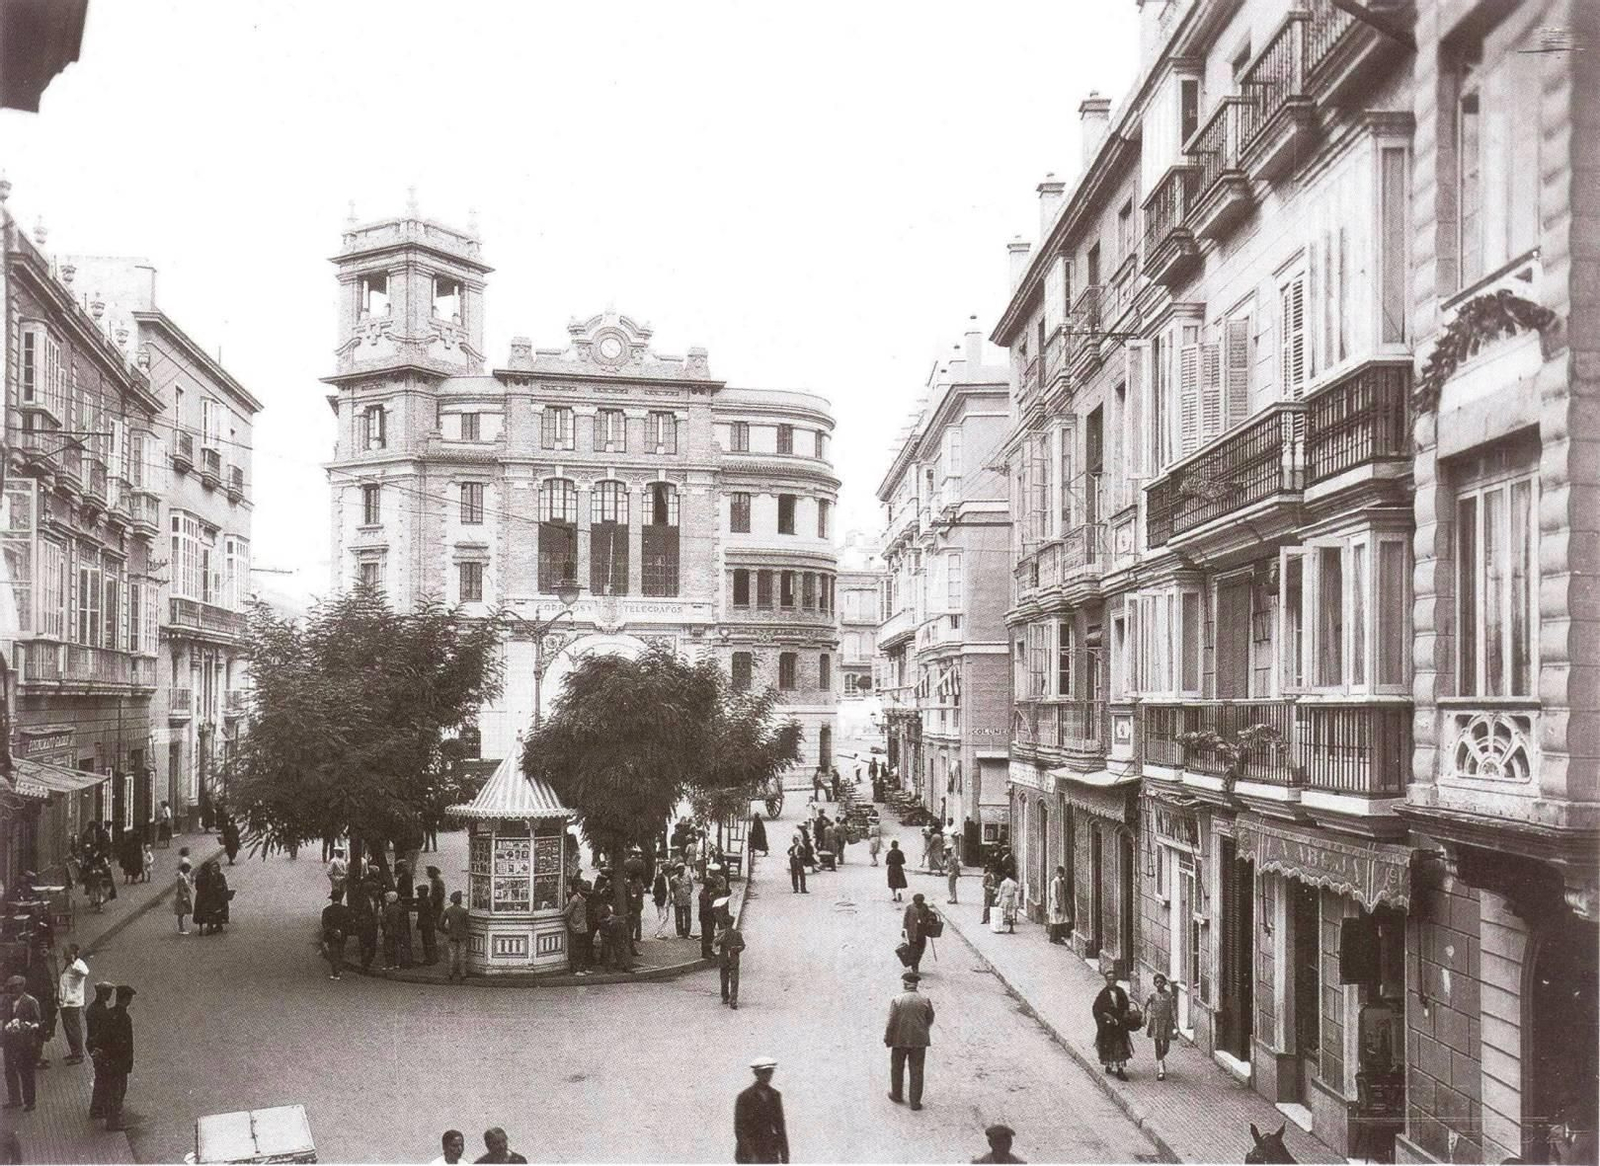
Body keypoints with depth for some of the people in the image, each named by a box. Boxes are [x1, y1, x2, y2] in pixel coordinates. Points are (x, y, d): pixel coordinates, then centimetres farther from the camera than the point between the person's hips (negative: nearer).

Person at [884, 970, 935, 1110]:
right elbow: (930, 1019, 6)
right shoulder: (925, 1000, -6)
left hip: (900, 1040, -2)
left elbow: (891, 1022, -13)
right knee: (916, 1071, 9)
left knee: (897, 1069, 18)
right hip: (919, 1041, 2)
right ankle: (915, 1102, 11)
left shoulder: (897, 1000, -14)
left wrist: (887, 1039, 0)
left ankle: (897, 1095, 31)